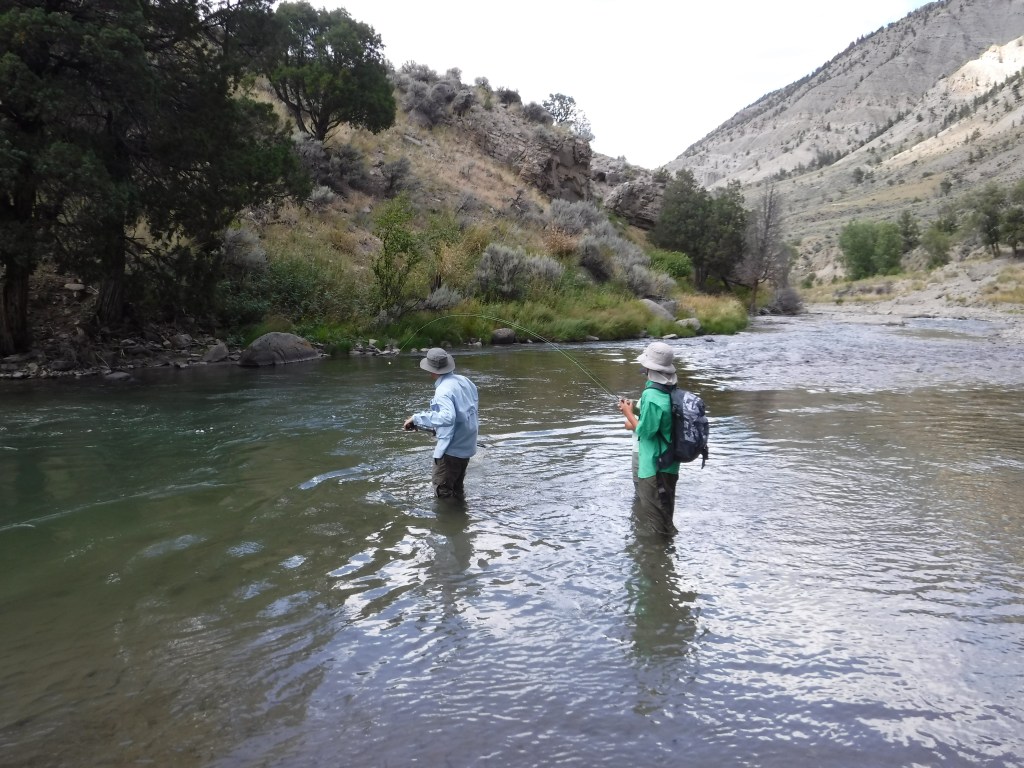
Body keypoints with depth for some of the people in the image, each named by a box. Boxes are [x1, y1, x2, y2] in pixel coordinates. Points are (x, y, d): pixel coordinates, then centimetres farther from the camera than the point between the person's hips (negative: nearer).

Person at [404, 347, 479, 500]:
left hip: (452, 448, -9)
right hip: (467, 445, 9)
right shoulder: (464, 380, 1)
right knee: (457, 489, 23)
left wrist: (417, 418, -37)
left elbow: (448, 417, -42)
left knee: (442, 490, 5)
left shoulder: (443, 391, -25)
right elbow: (475, 404, 17)